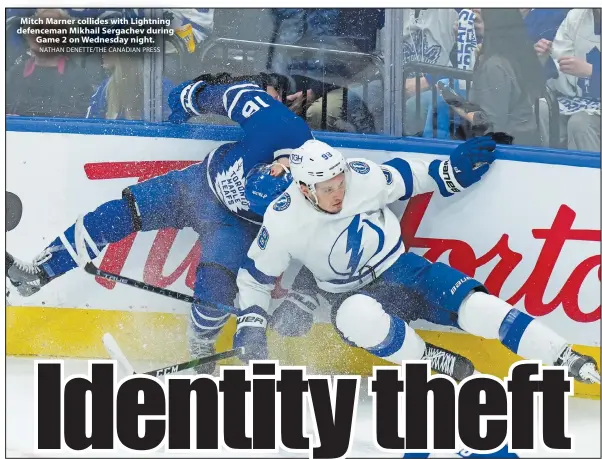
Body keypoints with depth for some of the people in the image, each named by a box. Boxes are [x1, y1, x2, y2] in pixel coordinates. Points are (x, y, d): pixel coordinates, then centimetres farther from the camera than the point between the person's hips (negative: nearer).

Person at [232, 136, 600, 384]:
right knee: (356, 317, -39)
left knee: (469, 302, -23)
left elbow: (406, 178, 3)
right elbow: (254, 278, -6)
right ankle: (440, 363, -19)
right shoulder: (283, 223, -20)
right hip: (352, 294, -1)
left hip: (400, 269, 1)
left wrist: (453, 171, -9)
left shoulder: (362, 176, -17)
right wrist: (251, 330, -11)